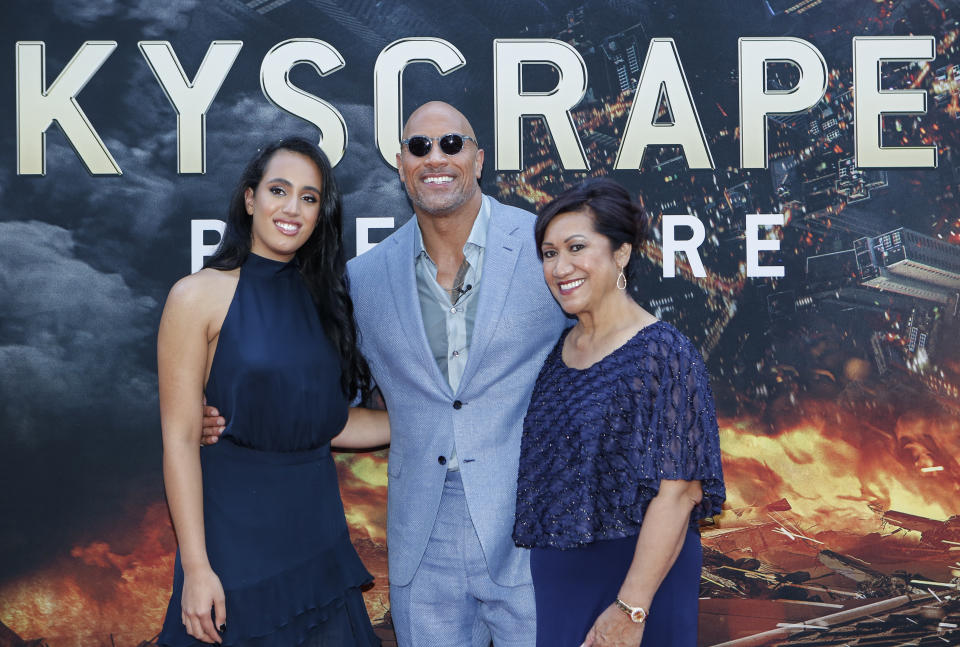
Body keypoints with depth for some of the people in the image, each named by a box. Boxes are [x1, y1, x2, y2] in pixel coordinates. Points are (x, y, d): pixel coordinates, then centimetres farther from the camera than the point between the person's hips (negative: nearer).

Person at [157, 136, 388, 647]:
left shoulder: (320, 298, 8)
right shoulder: (200, 295, -8)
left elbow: (327, 422, 12)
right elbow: (180, 438, -11)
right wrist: (196, 567, -15)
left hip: (319, 529, 5)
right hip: (236, 533, -5)